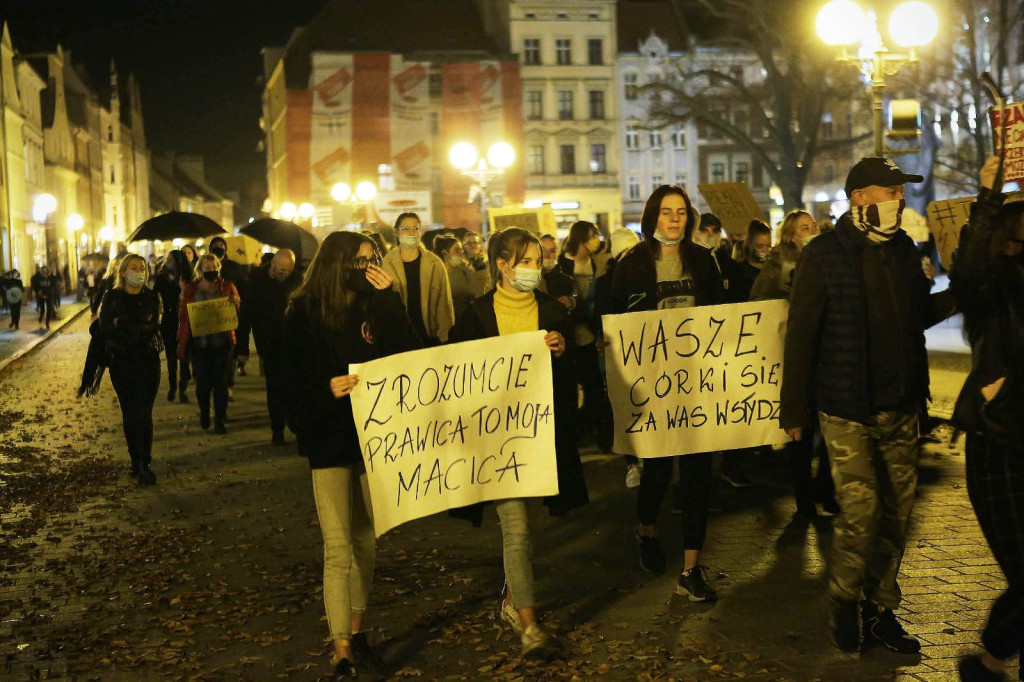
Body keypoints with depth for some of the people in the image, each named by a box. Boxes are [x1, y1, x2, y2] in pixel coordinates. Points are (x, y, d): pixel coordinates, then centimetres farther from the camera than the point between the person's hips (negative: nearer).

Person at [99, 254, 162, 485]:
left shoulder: (151, 298, 4)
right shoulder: (112, 298, 3)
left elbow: (154, 328, -5)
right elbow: (105, 328, -6)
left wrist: (123, 326, -9)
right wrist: (140, 327, -9)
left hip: (147, 361, -1)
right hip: (121, 362, 1)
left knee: (143, 414, -6)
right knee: (129, 414, 6)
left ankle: (146, 465, -3)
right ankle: (136, 461, 16)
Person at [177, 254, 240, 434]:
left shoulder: (227, 287, 4)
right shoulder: (190, 289, 3)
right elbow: (182, 316, 5)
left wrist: (235, 304, -14)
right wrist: (181, 341, -1)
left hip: (222, 343, 0)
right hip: (199, 343, 0)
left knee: (220, 382, 0)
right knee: (203, 383, 4)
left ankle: (220, 420, 9)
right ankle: (204, 413, 29)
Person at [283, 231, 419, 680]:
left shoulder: (376, 307, 5)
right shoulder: (305, 314, -5)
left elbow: (407, 354, -9)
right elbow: (293, 381, -8)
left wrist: (388, 299, -13)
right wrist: (326, 389, -27)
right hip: (330, 440, -4)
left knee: (365, 541, 12)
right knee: (338, 548, -7)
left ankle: (356, 632, 27)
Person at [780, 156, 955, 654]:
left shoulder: (904, 250, 8)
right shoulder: (823, 256, -8)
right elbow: (800, 336, -7)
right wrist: (794, 410, -6)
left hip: (900, 408, 5)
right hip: (847, 412, -5)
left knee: (896, 512, 8)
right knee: (861, 513, -9)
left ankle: (880, 610, 23)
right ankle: (844, 602, 16)